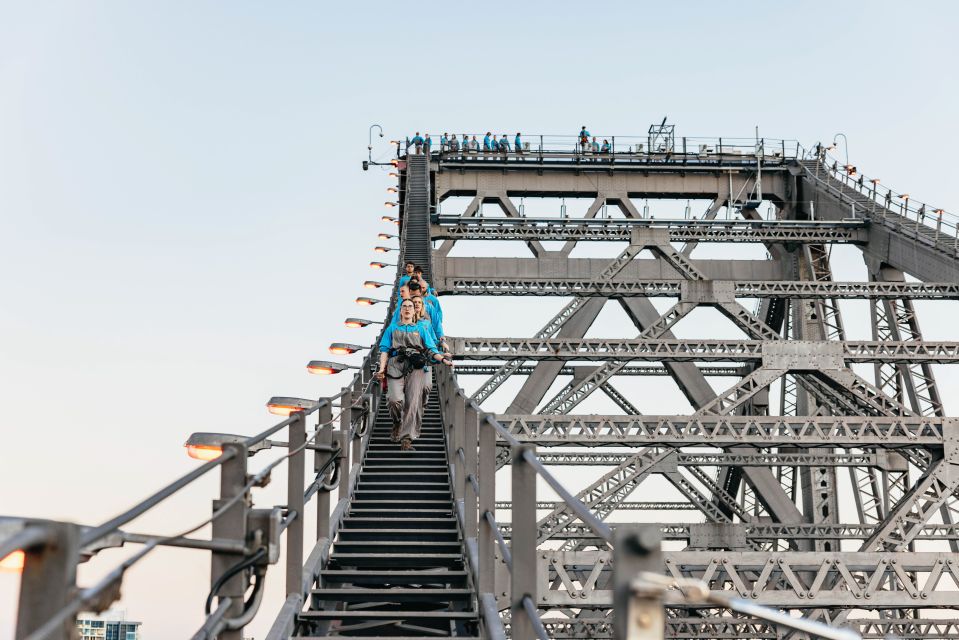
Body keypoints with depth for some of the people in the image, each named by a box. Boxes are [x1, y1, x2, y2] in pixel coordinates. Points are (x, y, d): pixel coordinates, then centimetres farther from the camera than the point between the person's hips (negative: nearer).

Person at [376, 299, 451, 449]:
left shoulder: (421, 329, 27)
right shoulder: (392, 328, 27)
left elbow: (431, 350, 16)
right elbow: (385, 350, 16)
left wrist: (443, 359, -4)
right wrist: (381, 368, 0)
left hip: (416, 367, 0)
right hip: (396, 366, 0)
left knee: (413, 403, -15)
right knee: (395, 399, -22)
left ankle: (406, 438, -15)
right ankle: (397, 423, 7)